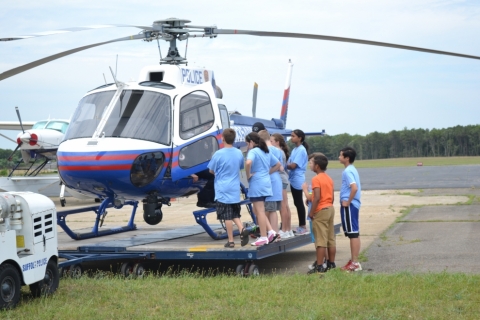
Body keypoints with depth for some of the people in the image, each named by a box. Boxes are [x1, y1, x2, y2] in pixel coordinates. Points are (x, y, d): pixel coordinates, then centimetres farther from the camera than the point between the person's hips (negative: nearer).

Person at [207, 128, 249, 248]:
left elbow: (211, 171, -1)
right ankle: (242, 229, -9)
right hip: (235, 190, 5)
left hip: (223, 190, -5)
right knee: (235, 214, 16)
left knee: (227, 216, 0)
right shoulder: (239, 153, 3)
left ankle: (231, 241, 1)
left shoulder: (218, 154, -13)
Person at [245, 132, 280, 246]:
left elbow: (248, 163, -31)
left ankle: (263, 237, -2)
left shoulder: (253, 152, -10)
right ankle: (270, 231, 9)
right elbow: (277, 165, 24)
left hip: (257, 184, -8)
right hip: (266, 183, 8)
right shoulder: (266, 152, 15)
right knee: (257, 210, 17)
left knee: (260, 211, -4)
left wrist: (248, 175, -17)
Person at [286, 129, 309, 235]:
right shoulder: (295, 149, 14)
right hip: (293, 179, 9)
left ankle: (303, 226, 3)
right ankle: (301, 225, 17)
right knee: (297, 203, 11)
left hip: (298, 180, -9)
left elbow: (293, 165, -19)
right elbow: (290, 164, 11)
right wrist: (286, 165, -8)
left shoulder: (301, 150, -13)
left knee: (299, 203, -3)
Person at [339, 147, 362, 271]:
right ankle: (354, 261, 18)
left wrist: (348, 202, -19)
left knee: (353, 234, -7)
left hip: (349, 206, -10)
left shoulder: (347, 171, -16)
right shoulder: (352, 169, 14)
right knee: (354, 233, 12)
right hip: (353, 204, 10)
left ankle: (355, 263, -5)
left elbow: (354, 188, -28)